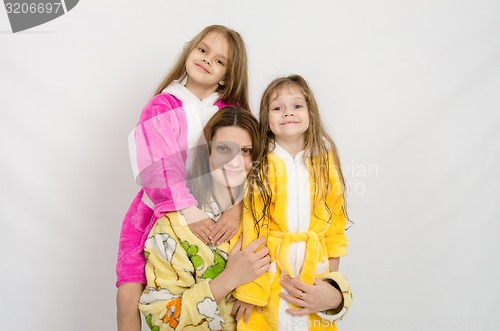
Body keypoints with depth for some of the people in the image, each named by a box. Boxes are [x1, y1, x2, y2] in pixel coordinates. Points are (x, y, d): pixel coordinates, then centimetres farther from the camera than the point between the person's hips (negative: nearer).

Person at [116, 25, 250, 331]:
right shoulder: (162, 107, -4)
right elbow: (159, 166, -17)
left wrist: (236, 209, -27)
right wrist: (189, 212, -28)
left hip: (212, 217, 2)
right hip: (159, 211, -1)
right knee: (129, 296, -9)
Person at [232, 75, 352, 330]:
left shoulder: (325, 163, 3)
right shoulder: (259, 166, -8)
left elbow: (335, 223, 6)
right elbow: (251, 229, -11)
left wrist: (333, 280, 5)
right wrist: (248, 289, -12)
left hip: (314, 273, 3)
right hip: (267, 273, -2)